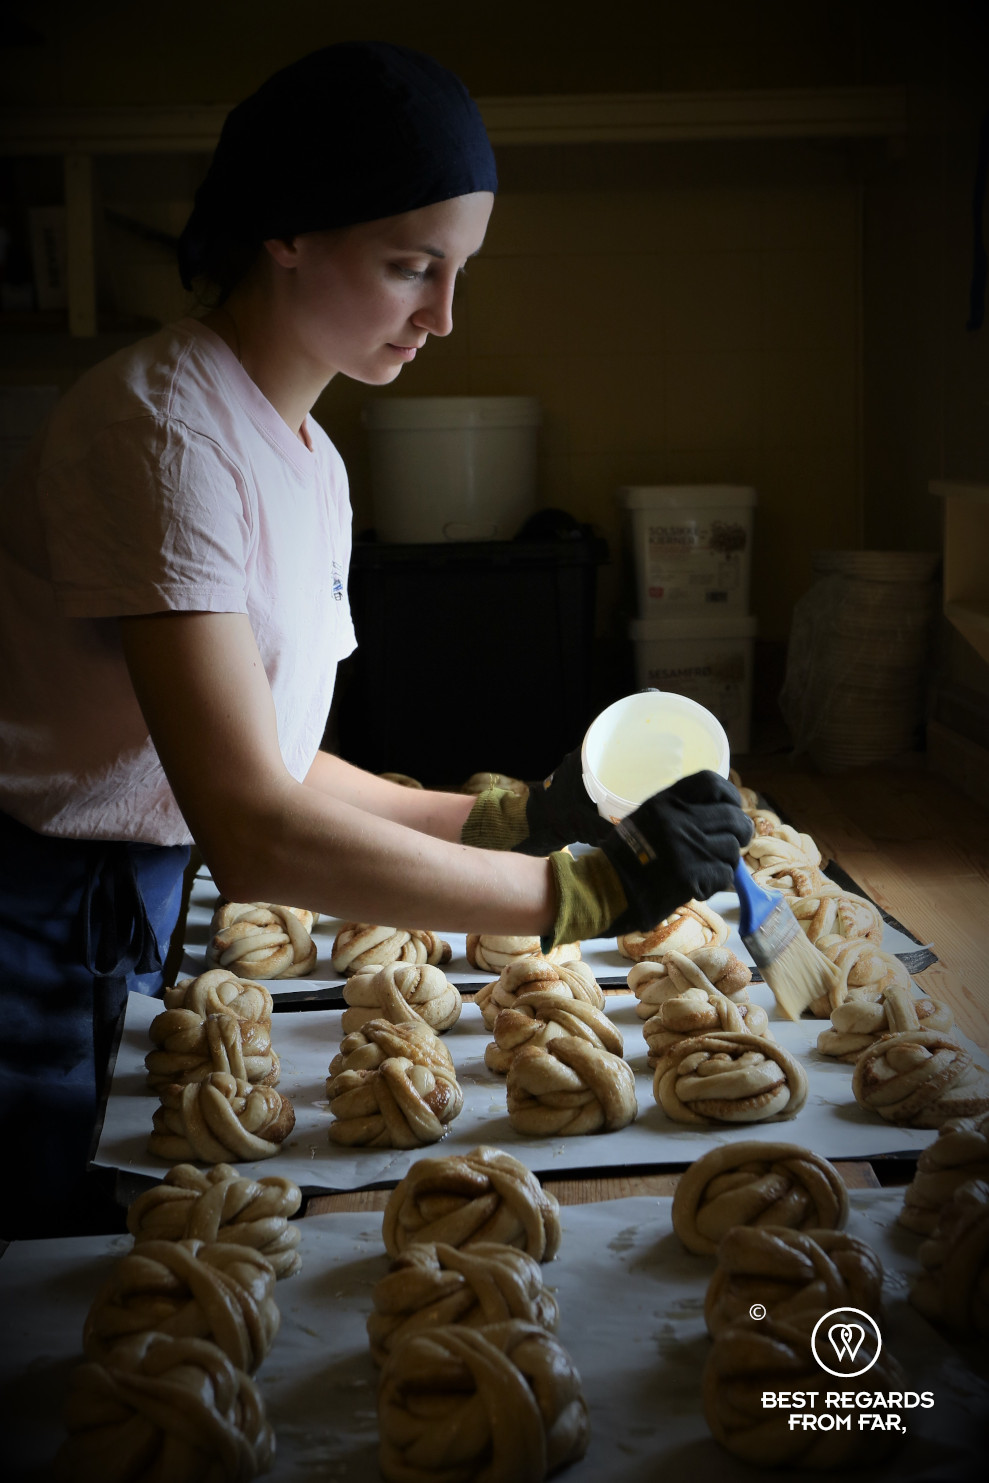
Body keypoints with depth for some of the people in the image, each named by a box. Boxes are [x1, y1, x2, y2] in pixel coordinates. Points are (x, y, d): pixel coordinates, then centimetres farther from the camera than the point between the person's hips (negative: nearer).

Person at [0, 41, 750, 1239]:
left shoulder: (312, 463, 7)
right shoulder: (165, 429, -22)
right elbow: (253, 833, -29)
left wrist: (503, 818, -1)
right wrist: (591, 887, -25)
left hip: (138, 909, 8)